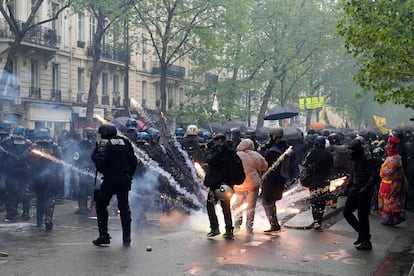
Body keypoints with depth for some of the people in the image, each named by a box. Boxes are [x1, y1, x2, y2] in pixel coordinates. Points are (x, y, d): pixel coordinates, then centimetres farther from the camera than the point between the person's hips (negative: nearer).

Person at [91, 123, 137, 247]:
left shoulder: (105, 143, -6)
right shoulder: (125, 141, 10)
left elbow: (99, 160, -19)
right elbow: (133, 160, 11)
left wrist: (95, 151, 0)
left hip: (110, 179, -5)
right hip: (125, 179, 5)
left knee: (101, 205, 9)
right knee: (124, 207, 12)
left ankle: (104, 236, 4)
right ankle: (126, 237, 11)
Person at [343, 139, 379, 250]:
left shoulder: (368, 160, -16)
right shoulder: (354, 160, 11)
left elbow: (374, 177, -21)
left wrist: (366, 188, -30)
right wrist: (347, 186, 12)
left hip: (364, 194, -9)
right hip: (354, 191, 9)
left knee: (362, 217, -3)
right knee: (347, 212, 10)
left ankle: (366, 242, 9)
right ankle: (362, 233, 23)